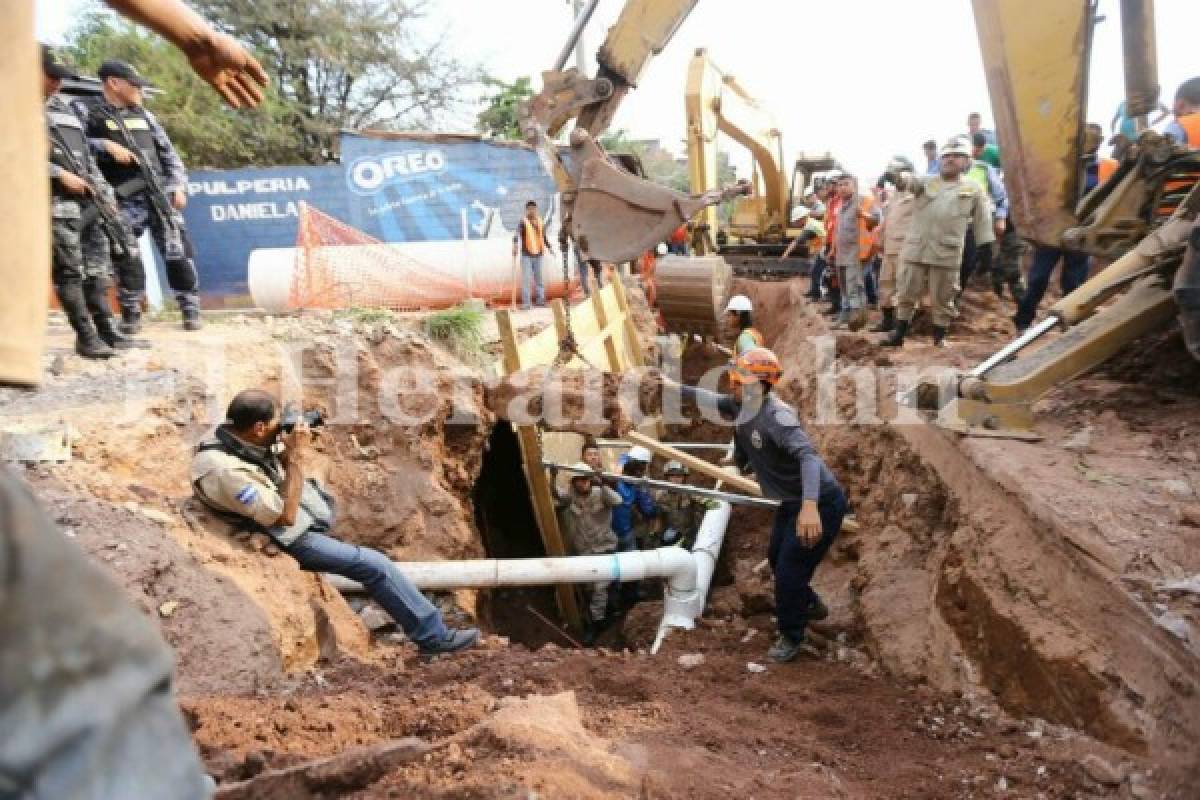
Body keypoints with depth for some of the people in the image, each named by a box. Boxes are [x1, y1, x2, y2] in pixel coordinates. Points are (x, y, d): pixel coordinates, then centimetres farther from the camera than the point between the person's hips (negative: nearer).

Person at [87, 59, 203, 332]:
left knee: (178, 252, -1)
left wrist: (178, 186, 6)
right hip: (126, 201, -3)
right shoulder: (92, 115, 4)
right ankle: (131, 313, 9)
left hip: (161, 195, 4)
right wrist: (106, 146, -15)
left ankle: (191, 309, 6)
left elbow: (168, 152, 17)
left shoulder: (144, 116, 19)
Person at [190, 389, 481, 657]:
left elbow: (279, 470, 6)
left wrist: (290, 452, -15)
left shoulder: (228, 432, -9)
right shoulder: (227, 471, -35)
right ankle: (434, 636, -1)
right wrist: (297, 457, -29)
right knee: (375, 565, -10)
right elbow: (285, 516, -29)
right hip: (287, 540, -9)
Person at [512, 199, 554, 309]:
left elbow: (544, 237, 23)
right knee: (526, 279, -6)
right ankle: (525, 303, -5)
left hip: (538, 254, 5)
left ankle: (540, 300, 19)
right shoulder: (523, 222, -5)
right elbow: (516, 235, -19)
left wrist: (549, 247, 18)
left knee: (539, 278, 11)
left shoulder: (540, 222, 10)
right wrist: (515, 245, -36)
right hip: (526, 255, -5)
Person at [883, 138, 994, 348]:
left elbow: (982, 220, 10)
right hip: (916, 248, 1)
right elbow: (911, 180, -12)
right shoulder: (925, 182, 9)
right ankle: (899, 333, 16)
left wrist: (987, 247, 5)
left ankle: (940, 337, 16)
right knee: (907, 293, 6)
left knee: (942, 298, 4)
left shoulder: (973, 189, 8)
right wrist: (900, 178, -36)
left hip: (947, 252, -1)